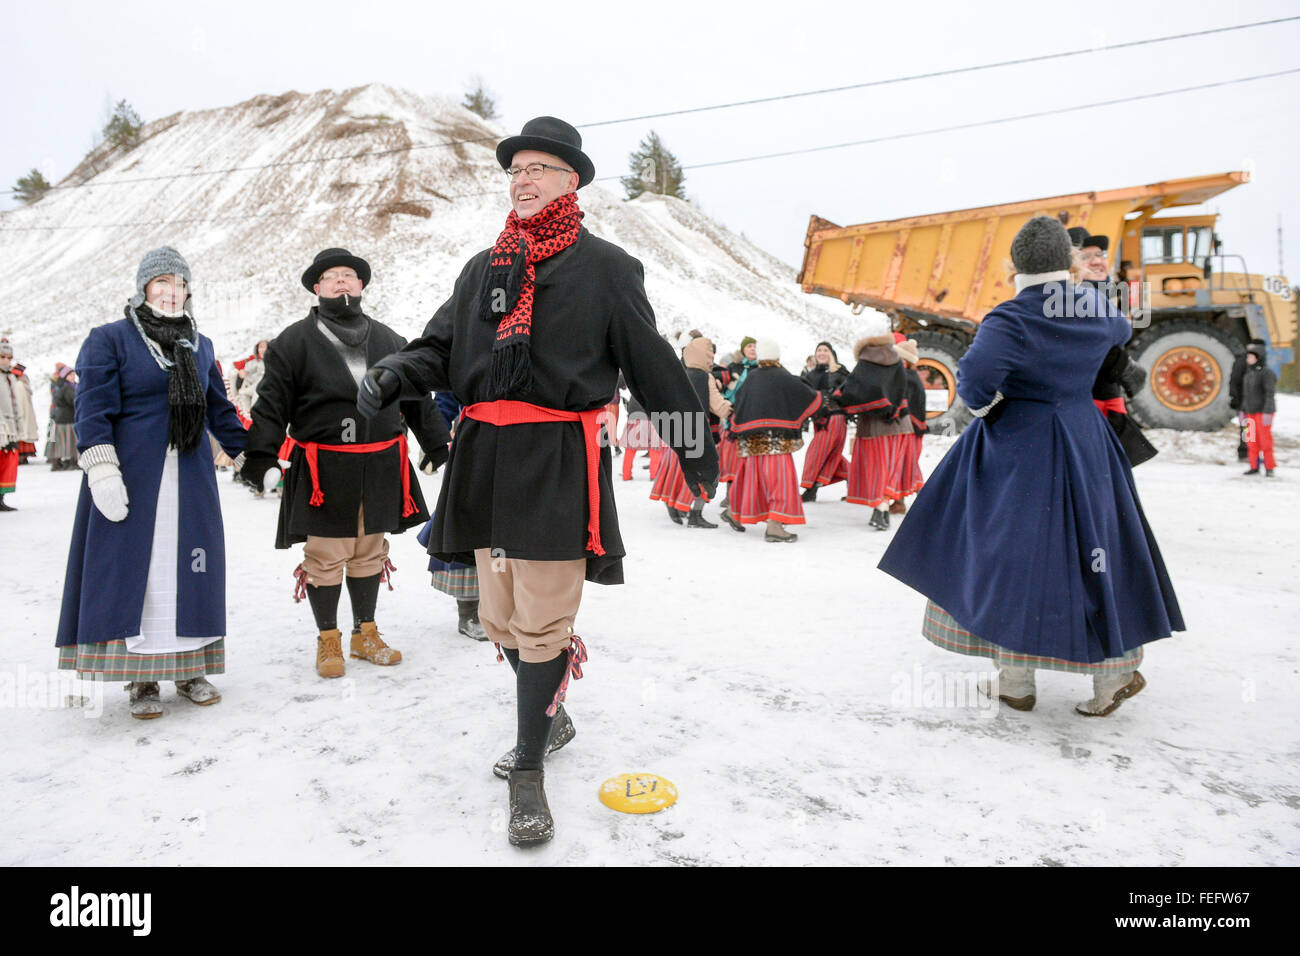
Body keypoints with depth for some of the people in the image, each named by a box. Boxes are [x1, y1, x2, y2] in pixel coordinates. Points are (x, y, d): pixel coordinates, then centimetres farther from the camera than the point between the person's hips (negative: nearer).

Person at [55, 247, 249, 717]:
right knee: (135, 570, -1)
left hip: (190, 480, 4)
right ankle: (140, 679, 10)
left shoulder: (201, 346, 14)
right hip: (131, 478, -4)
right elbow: (93, 410, -7)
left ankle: (189, 667, 18)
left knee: (190, 568, 6)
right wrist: (102, 470, -18)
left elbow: (220, 411, 17)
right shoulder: (110, 339, 0)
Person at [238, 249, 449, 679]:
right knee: (325, 556, 1)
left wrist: (438, 445, 16)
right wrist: (260, 458, -14)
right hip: (323, 470, -3)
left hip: (380, 466, 4)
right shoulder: (294, 342, 0)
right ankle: (328, 640, 20)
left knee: (370, 552, 13)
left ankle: (365, 634, 28)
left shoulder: (387, 340, 12)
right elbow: (271, 404, -4)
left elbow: (417, 398, 17)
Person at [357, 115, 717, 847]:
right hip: (484, 456, 6)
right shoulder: (483, 268, 18)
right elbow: (443, 347, 18)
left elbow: (653, 364, 2)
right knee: (501, 615, 14)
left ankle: (529, 774, 10)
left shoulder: (604, 266, 2)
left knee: (542, 620, -4)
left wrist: (696, 447, 5)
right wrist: (397, 373, -4)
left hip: (559, 462, -6)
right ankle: (548, 719, 38)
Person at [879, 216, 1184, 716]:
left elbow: (973, 375, -32)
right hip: (1086, 444, 5)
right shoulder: (1096, 309, 3)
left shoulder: (1011, 321, -18)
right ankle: (1115, 670, 20)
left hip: (1019, 449, -5)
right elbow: (1121, 329, 27)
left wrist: (986, 404, -10)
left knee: (1014, 552, 5)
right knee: (1093, 548, 13)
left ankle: (1016, 679, 13)